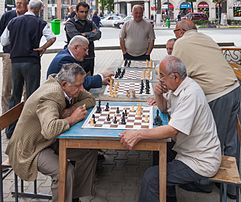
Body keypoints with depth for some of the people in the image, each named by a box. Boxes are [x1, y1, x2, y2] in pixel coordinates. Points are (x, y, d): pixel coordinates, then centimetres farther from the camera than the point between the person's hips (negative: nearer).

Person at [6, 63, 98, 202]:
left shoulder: (70, 89, -6)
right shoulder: (50, 97, -32)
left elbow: (90, 99, 7)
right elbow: (49, 130, -47)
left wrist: (69, 111, -12)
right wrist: (72, 119, -29)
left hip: (51, 141, 9)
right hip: (31, 149, -9)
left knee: (90, 152, -1)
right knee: (65, 171, -31)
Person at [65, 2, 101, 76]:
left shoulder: (90, 23, 13)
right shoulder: (70, 23, -3)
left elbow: (98, 35, -3)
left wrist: (85, 34, -14)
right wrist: (91, 33, -7)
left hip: (89, 58, 5)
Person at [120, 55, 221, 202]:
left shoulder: (190, 94, -26)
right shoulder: (178, 87, 3)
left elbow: (173, 130, -31)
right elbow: (164, 108, 18)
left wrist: (138, 134, -30)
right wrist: (159, 95, -4)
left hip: (201, 162, -10)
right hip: (188, 149, 10)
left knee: (151, 177, -15)